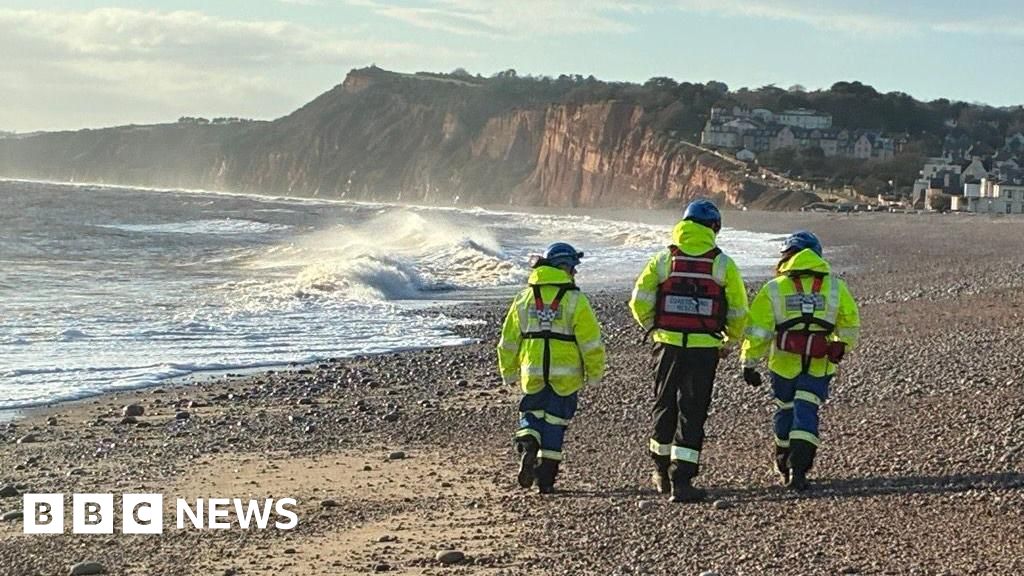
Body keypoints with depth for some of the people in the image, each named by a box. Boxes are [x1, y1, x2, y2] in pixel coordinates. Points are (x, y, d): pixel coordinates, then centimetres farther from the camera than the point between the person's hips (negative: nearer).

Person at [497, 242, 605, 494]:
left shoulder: (524, 299, 6)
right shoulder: (575, 300, -7)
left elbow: (508, 342, 11)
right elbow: (591, 342, -8)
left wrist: (509, 374, 21)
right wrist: (594, 374, 4)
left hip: (533, 373, 2)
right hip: (565, 377, -2)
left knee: (531, 414, 18)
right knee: (555, 422, 7)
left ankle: (528, 444, -14)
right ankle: (546, 478, 9)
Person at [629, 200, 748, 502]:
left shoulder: (663, 260, 1)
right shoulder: (722, 264, -2)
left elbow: (639, 301, -1)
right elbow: (738, 310, 1)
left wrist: (653, 327, 18)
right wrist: (732, 339, 19)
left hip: (668, 344, 2)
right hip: (704, 349, -2)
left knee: (665, 406, 18)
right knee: (692, 412, 2)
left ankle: (662, 472, 30)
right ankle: (681, 480, -4)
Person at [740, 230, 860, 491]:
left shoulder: (774, 289, -3)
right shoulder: (835, 287, 2)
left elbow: (757, 331, -5)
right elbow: (850, 325, 9)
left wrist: (749, 363, 1)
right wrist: (840, 346, 27)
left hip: (784, 365, 0)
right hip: (819, 367, 0)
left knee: (785, 410, 18)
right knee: (806, 413, -3)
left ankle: (784, 464, 35)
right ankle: (798, 468, -18)